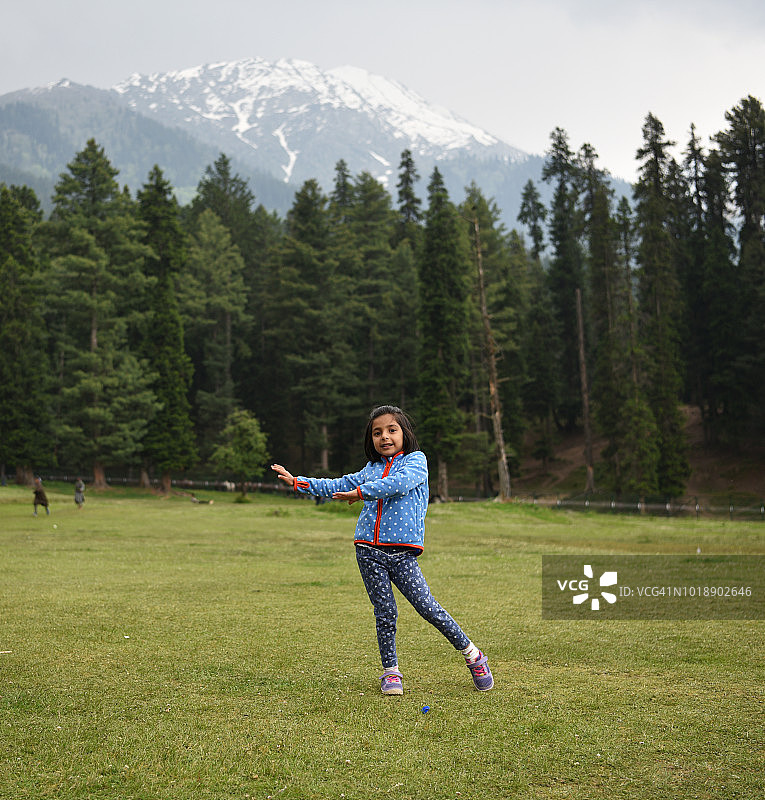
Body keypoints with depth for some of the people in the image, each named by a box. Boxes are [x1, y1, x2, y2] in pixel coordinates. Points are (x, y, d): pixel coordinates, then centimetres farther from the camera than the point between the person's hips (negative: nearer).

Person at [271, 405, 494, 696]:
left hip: (402, 553, -4)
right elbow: (340, 486, 23)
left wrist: (362, 492, -20)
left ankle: (472, 655, 7)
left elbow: (401, 482, -18)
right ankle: (390, 672, 17)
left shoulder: (416, 460, 2)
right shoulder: (371, 469, 19)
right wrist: (298, 482, 19)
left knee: (427, 606, -9)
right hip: (369, 551, 4)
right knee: (385, 613, 4)